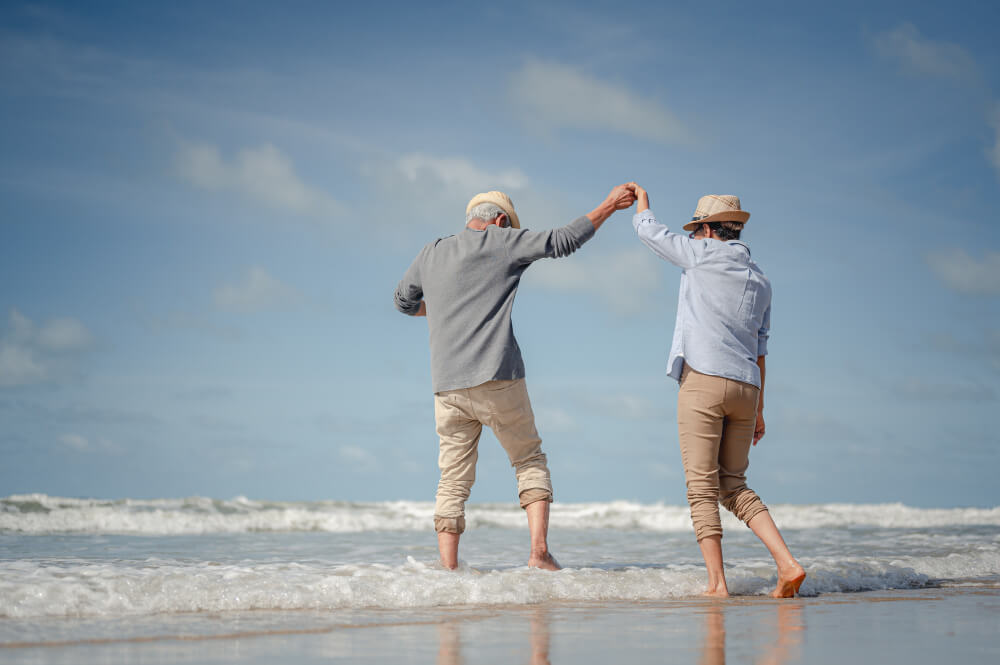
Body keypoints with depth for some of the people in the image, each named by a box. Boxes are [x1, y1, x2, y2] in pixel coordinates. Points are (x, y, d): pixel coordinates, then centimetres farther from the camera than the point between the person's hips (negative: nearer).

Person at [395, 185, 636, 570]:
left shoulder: (431, 254, 15)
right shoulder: (501, 241, 2)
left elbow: (404, 303, 29)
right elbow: (563, 241, 3)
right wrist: (609, 206, 12)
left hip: (447, 387, 4)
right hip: (497, 380, -3)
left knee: (454, 480, 6)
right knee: (531, 461, 11)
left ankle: (448, 571, -2)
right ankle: (539, 551, -1)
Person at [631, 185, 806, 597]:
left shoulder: (704, 254, 0)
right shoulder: (759, 282, 18)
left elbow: (648, 231, 13)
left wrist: (641, 200, 34)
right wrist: (758, 410, 24)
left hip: (703, 381, -6)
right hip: (744, 390, 6)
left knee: (702, 488, -2)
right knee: (734, 486, 13)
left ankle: (717, 583, -6)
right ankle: (787, 564, -2)